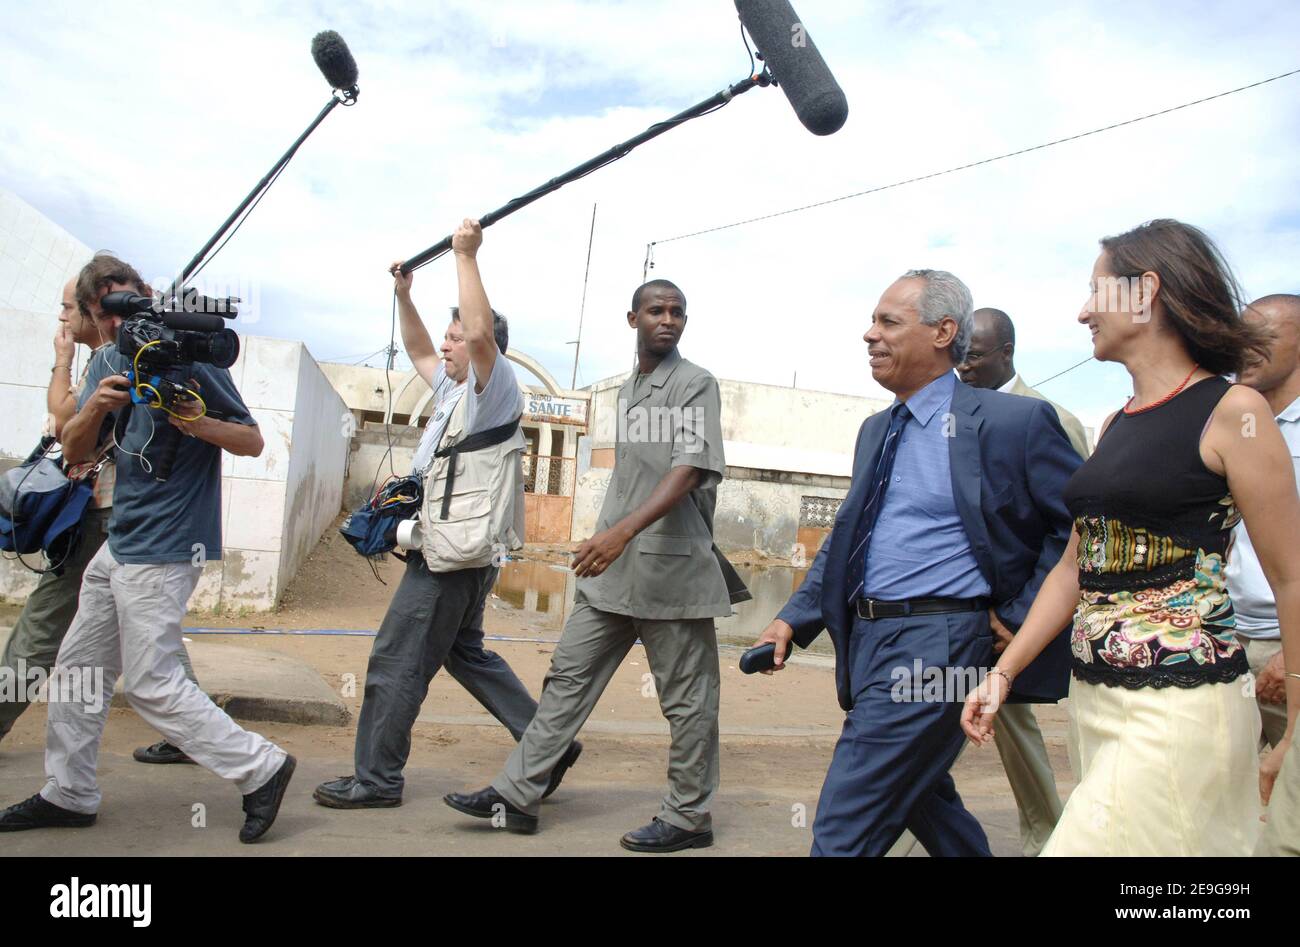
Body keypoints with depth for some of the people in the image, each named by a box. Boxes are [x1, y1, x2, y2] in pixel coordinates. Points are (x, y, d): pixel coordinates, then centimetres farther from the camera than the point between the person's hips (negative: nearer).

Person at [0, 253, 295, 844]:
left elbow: (253, 441, -7)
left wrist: (204, 425, -27)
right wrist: (95, 406, -17)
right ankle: (68, 795, 31)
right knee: (78, 671, 15)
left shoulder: (192, 359, -10)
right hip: (120, 545, 8)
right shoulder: (111, 361, 9)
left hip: (165, 549, -8)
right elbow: (75, 454, 4)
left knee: (151, 684, -5)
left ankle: (261, 768, 4)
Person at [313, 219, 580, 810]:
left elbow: (482, 332, -28)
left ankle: (376, 780, 9)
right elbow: (419, 351, 34)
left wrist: (466, 256, -22)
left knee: (396, 663, -3)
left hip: (454, 555, -11)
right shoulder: (455, 388, 19)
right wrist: (403, 296, 27)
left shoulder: (494, 387, -9)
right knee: (466, 653, 18)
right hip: (450, 552, 11)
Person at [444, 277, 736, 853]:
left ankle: (688, 817, 18)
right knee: (569, 675, 9)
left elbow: (689, 471, -18)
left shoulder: (696, 385, -5)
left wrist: (623, 531, -30)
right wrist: (608, 539, 18)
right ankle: (517, 794, 17)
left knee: (686, 698, 4)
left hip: (671, 568, -7)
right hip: (612, 568, 8)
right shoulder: (627, 389, 17)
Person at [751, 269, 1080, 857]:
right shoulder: (875, 431, 13)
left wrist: (1018, 617, -9)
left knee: (843, 828, -6)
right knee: (918, 795, 24)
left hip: (936, 646, -8)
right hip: (865, 636, 8)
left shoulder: (1013, 421, -9)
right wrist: (794, 618, 8)